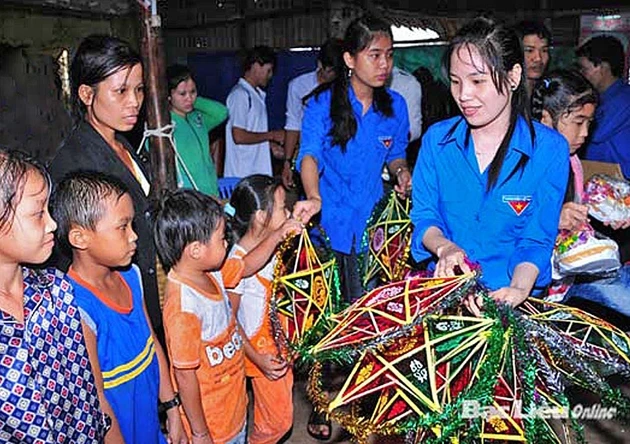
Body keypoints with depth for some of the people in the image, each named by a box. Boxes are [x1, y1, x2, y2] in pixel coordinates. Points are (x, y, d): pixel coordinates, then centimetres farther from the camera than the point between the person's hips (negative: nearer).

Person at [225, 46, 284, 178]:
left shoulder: (257, 94, 17)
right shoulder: (240, 94, -13)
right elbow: (239, 136, -20)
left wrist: (271, 145, 8)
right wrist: (271, 135, -12)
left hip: (258, 170, 9)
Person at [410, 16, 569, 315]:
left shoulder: (550, 149, -3)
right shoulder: (436, 139, 4)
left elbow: (537, 240, -3)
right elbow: (423, 214, 5)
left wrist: (518, 290, -21)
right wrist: (444, 247, -16)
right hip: (443, 288, 2)